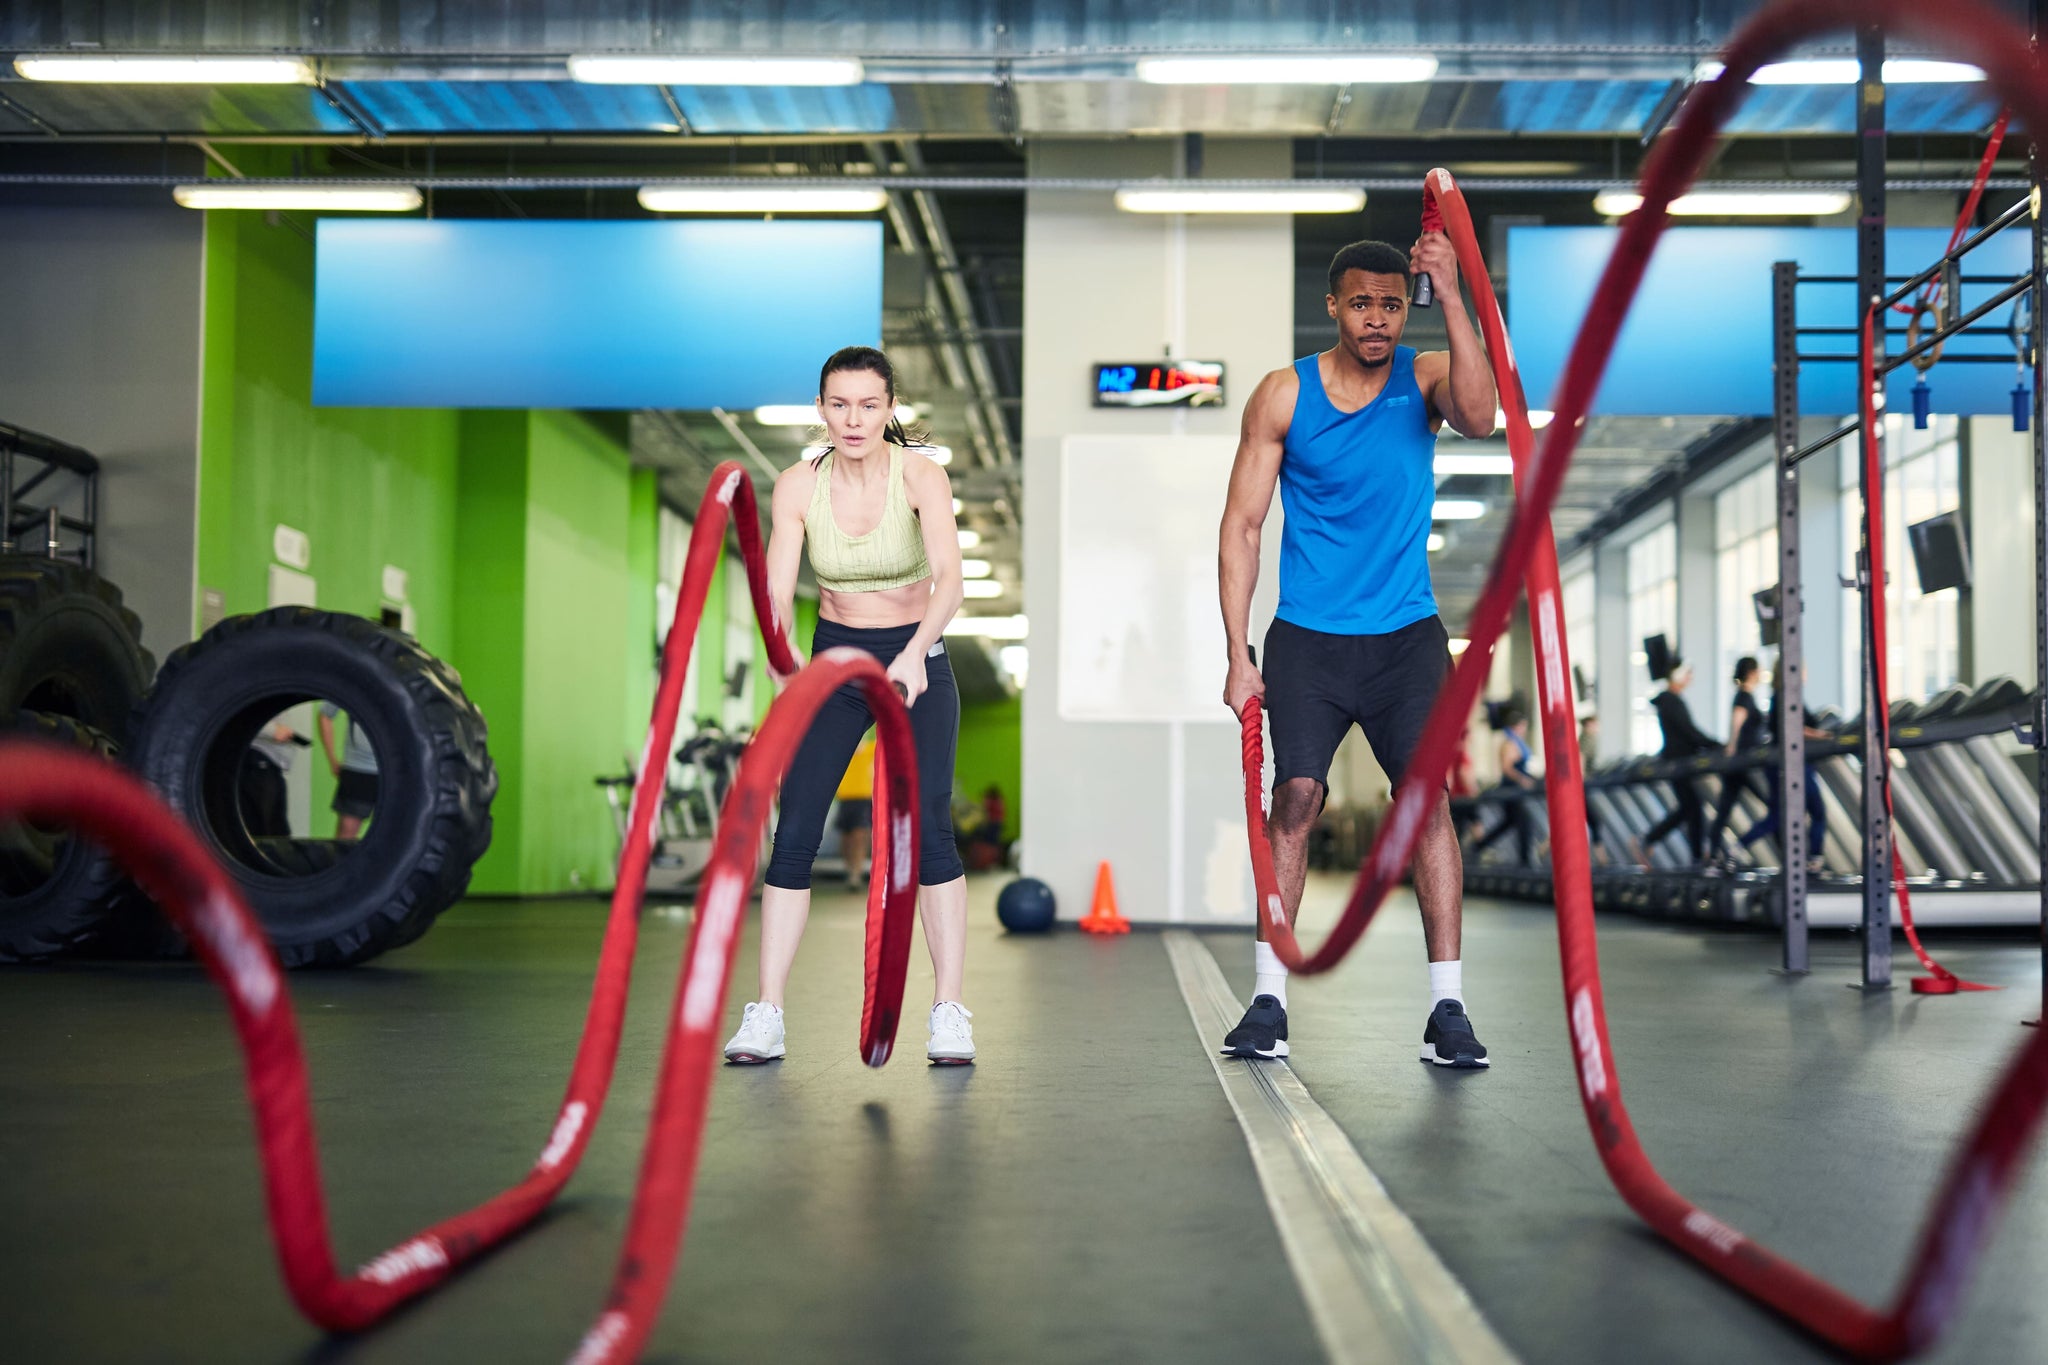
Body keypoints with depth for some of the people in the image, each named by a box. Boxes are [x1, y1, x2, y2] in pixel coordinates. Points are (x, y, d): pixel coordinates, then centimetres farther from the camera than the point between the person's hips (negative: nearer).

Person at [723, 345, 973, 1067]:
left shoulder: (920, 475, -17)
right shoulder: (798, 486, -10)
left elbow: (949, 577, -30)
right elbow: (776, 592, -17)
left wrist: (915, 653, -47)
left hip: (917, 662, -2)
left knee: (927, 831, -15)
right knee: (794, 830, -8)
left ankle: (950, 1013, -7)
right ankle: (765, 1015, -3)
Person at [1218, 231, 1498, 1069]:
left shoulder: (1425, 378, 2)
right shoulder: (1283, 395, 0)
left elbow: (1478, 416, -22)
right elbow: (1242, 526, 0)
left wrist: (1451, 296, -30)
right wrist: (1238, 655, -6)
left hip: (1406, 634, 0)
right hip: (1306, 638, 0)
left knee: (1428, 798, -9)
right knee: (1296, 798, -7)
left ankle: (1448, 1007, -5)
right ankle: (1268, 1000, 4)